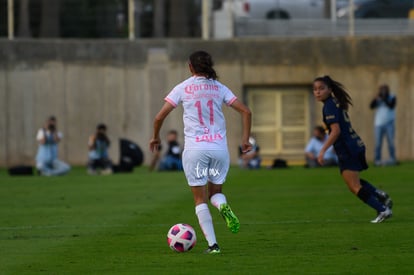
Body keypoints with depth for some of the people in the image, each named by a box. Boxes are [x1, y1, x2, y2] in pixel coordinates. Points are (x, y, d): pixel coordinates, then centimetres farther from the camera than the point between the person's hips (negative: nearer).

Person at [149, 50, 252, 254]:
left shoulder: (183, 88, 1)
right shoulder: (219, 88, 8)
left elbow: (160, 117, -1)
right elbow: (246, 112, 3)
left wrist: (155, 137, 16)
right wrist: (245, 139, 10)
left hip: (195, 149, -2)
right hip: (219, 148, 2)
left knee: (200, 199, 5)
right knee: (215, 191, 18)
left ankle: (212, 244, -5)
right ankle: (224, 207, -18)